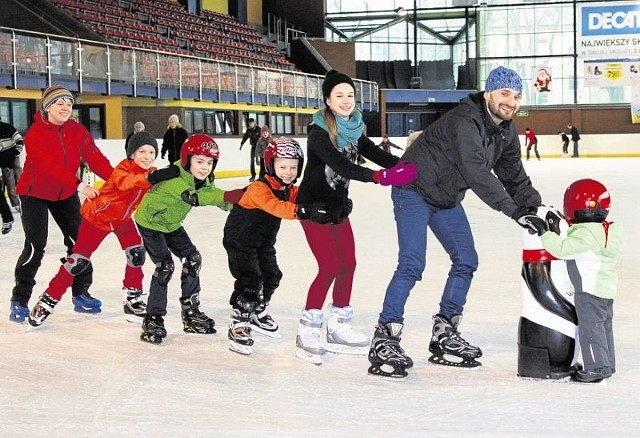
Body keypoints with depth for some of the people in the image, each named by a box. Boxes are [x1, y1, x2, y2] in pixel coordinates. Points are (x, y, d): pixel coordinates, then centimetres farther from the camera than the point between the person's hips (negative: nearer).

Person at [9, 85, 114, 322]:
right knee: (36, 245, -13)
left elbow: (95, 158, -18)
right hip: (35, 193, -5)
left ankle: (80, 293, 16)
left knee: (79, 240, 2)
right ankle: (19, 299, -2)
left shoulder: (77, 131, -7)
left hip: (65, 194, 5)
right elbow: (50, 167, -35)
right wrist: (80, 185, -46)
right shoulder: (35, 134, -23)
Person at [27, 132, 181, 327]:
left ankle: (132, 298, 7)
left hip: (123, 218, 6)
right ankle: (48, 300, 7)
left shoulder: (151, 172, -10)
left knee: (136, 254, -9)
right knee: (79, 260, -5)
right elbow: (125, 182, -53)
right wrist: (151, 178, -71)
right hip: (97, 215, -6)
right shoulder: (123, 168, -31)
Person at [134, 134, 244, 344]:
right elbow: (193, 198, -49)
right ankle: (153, 320, -10)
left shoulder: (202, 178, -8)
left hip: (171, 224, 8)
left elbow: (214, 195, -5)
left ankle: (190, 312, 16)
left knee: (193, 259, 4)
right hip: (150, 221, -8)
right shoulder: (174, 176, -34)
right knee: (165, 266, -17)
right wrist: (225, 195, -60)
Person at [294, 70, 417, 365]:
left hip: (338, 205, 8)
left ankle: (338, 329, 22)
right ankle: (307, 332, -1)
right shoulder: (319, 132, -21)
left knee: (348, 264, 9)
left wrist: (404, 166, -30)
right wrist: (379, 177, -46)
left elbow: (374, 153, -11)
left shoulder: (354, 129, 1)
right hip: (313, 205, -8)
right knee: (329, 267, -11)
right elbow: (340, 165, -34)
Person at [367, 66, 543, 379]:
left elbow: (513, 175, 6)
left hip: (447, 198, 9)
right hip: (414, 191, -9)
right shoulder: (464, 122, -29)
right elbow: (477, 174, -38)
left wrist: (536, 206, -9)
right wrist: (513, 210, -39)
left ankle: (444, 335, 18)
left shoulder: (506, 131, 0)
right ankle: (384, 341, -15)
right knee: (412, 264, -19)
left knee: (466, 260, 7)